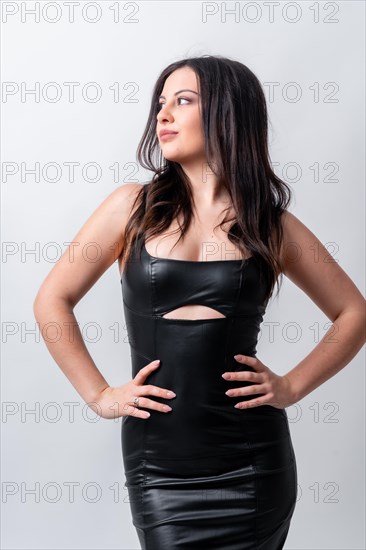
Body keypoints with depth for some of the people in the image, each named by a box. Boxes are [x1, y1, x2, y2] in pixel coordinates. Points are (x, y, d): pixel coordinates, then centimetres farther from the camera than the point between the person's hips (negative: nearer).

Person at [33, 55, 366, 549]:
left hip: (251, 459, 1)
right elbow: (52, 300, 4)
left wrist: (292, 386, 0)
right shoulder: (134, 206, 0)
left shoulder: (272, 225, 1)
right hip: (159, 460, 0)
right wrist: (98, 395, 0)